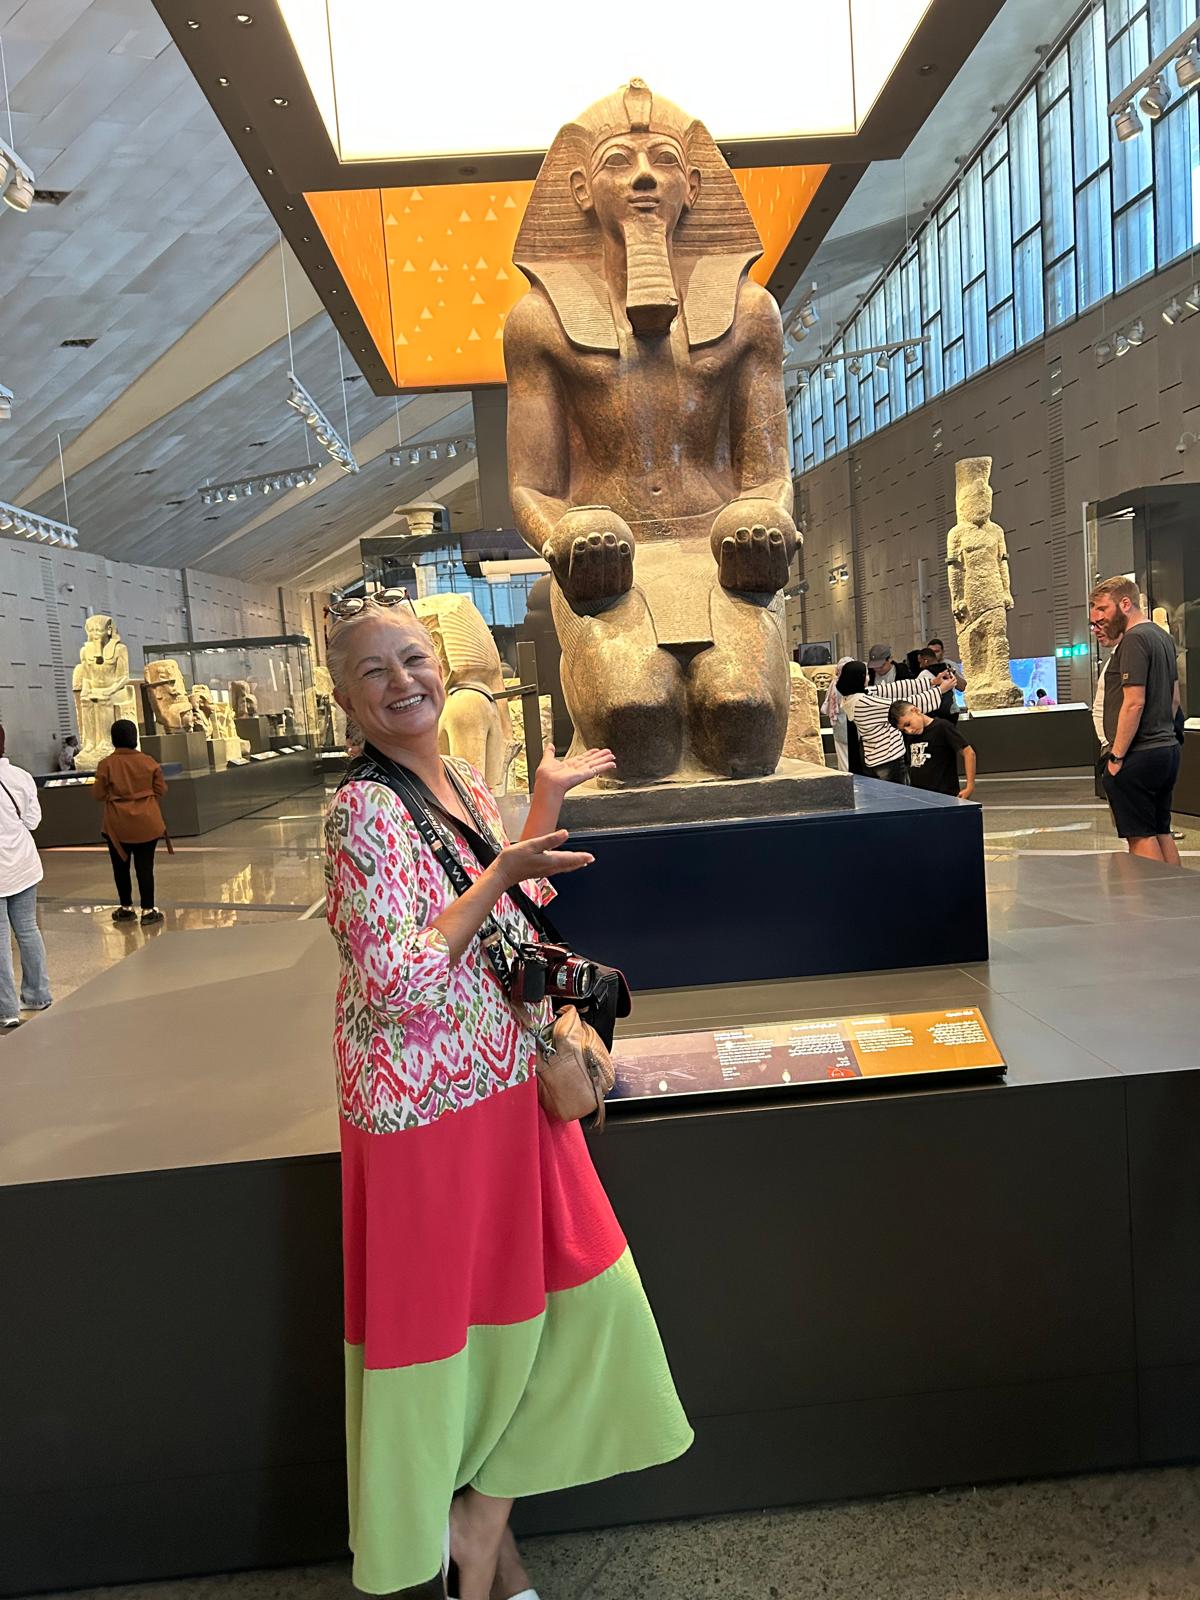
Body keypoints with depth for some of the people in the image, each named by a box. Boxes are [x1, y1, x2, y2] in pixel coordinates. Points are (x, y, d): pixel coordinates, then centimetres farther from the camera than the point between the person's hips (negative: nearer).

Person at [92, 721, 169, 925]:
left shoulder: (107, 764, -10)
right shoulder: (148, 761, -4)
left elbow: (99, 794, -5)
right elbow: (160, 790, 2)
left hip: (118, 825, -1)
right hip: (147, 823, 1)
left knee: (121, 866, 14)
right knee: (145, 866, 4)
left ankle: (126, 908, 24)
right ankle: (148, 910, 5)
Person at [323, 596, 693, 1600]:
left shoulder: (466, 785, 6)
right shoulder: (365, 809, -18)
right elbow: (398, 979, -25)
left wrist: (546, 803, 15)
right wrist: (502, 873, -23)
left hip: (511, 1086, 8)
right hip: (430, 1104, -7)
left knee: (550, 1294, 14)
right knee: (442, 1311, 10)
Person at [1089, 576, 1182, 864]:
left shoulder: (1134, 639, -14)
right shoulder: (1163, 637, 16)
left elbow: (1134, 703, -20)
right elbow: (1174, 699, 22)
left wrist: (1116, 756, -17)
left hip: (1137, 757, -10)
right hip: (1167, 749, 10)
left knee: (1141, 837, -5)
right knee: (1162, 833, 13)